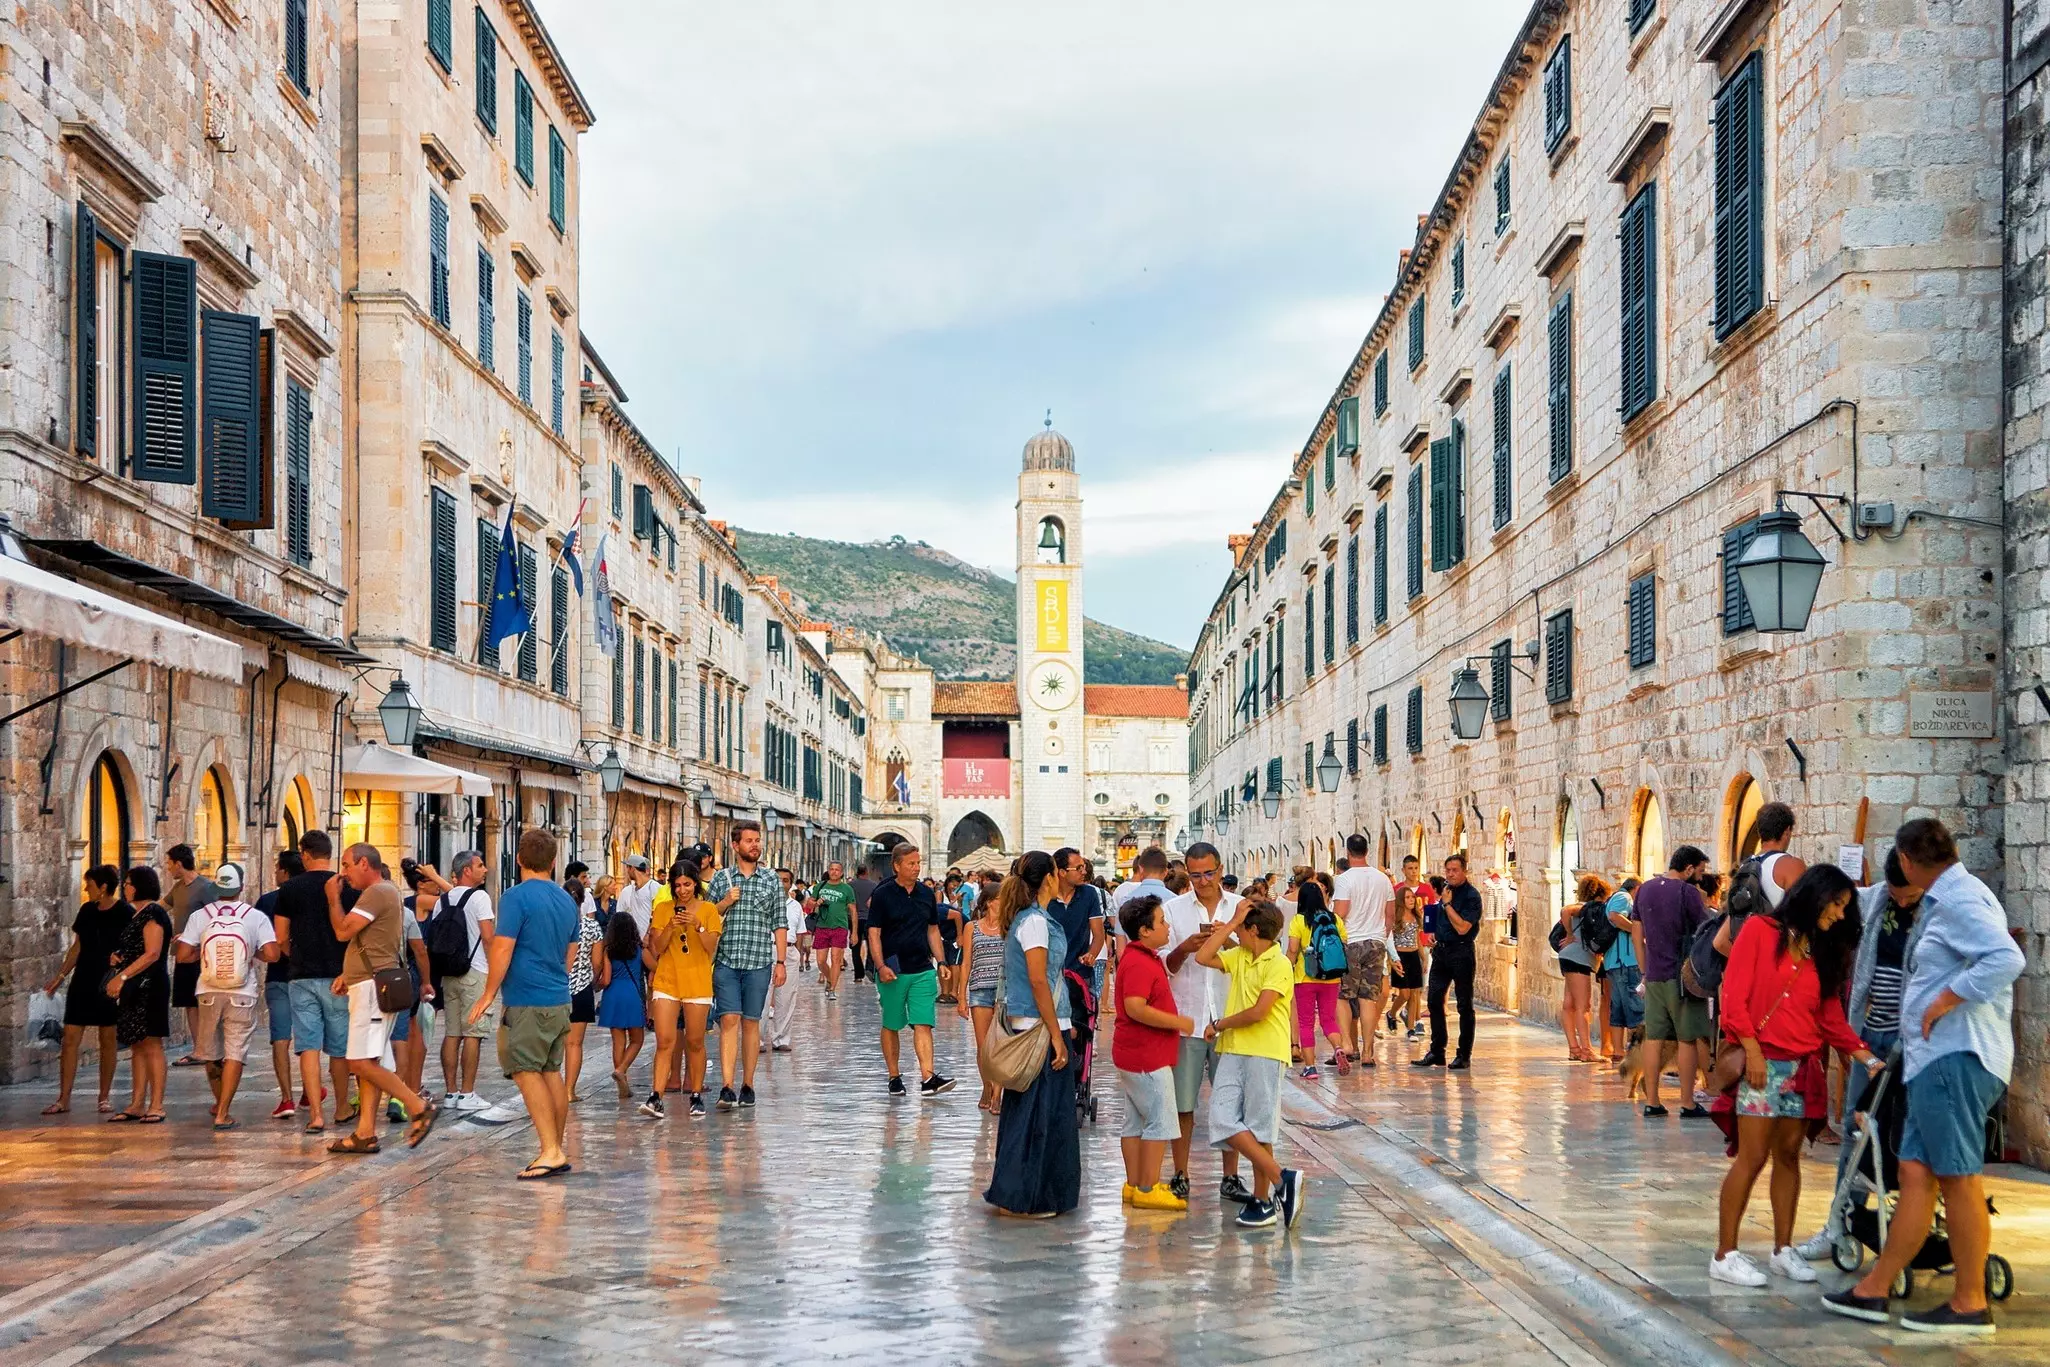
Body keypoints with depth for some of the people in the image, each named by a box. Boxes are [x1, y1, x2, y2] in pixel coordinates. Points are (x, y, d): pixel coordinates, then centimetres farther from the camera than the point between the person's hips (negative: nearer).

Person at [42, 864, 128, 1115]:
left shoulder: (125, 914, -9)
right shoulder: (86, 911, 7)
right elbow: (77, 947, 16)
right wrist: (60, 976, 13)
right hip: (82, 984, 5)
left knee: (108, 1040, 4)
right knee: (70, 1039, 0)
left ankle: (104, 1097, 14)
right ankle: (63, 1098, 4)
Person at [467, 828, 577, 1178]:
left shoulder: (517, 897, -11)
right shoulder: (566, 901, 13)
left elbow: (503, 949, -15)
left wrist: (488, 993, -8)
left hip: (527, 1001, -8)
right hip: (559, 1000, 8)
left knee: (527, 1072, -5)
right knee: (551, 1072, 12)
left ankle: (550, 1152, -11)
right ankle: (556, 1151, 16)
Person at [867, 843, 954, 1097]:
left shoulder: (926, 893, 10)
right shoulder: (883, 894, -4)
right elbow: (874, 933, -6)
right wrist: (881, 966, -16)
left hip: (923, 970, 3)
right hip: (893, 971, -3)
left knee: (923, 1024, -8)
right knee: (891, 1026, 8)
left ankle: (928, 1077, -17)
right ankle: (894, 1076, 18)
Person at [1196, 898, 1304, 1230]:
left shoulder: (1279, 965, -10)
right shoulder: (1239, 957, 14)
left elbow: (1258, 1012, -17)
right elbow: (1202, 957, 6)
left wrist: (1219, 1025, -5)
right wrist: (1231, 922, 4)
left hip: (1264, 1053, -7)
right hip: (1232, 1051, 7)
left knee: (1258, 1128, -2)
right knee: (1224, 1121, -4)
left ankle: (1263, 1200, 6)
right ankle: (1282, 1179, 0)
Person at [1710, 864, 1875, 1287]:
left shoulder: (1822, 951, 16)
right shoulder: (1761, 930, -1)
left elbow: (1830, 1016, 11)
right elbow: (1734, 994, -7)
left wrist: (1865, 1056, 0)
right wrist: (1752, 1049, -14)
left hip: (1803, 1068, 6)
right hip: (1762, 1062, -6)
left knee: (1788, 1155, 6)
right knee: (1752, 1157, -8)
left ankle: (1783, 1249, 13)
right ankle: (1724, 1255, -3)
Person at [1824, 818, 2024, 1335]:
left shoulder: (1959, 900, -13)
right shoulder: (1943, 901, 19)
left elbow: (2006, 958, -27)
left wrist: (1945, 1000, -20)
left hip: (1957, 1058, -10)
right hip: (1936, 1059, 10)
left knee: (1959, 1178, -4)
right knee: (1916, 1173, 9)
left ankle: (1970, 1304, 2)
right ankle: (1874, 1291, 12)